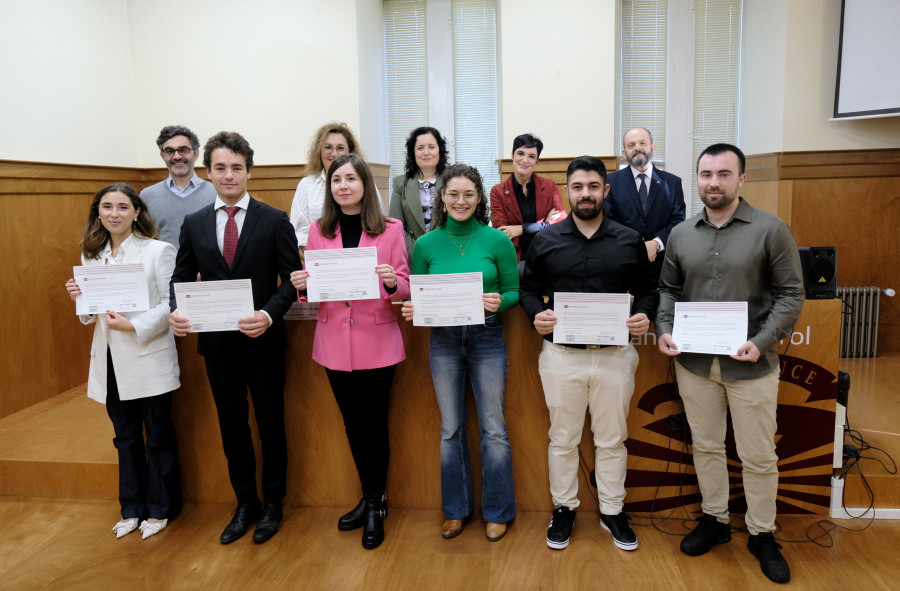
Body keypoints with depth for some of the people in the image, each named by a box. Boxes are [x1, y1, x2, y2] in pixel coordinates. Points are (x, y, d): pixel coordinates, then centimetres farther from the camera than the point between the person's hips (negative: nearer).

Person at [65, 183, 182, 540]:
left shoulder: (158, 251, -7)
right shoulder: (91, 256, 9)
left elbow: (172, 303, -12)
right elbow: (92, 313, 15)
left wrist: (134, 326, -21)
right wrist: (79, 299, -6)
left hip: (149, 358, -5)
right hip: (110, 358, 5)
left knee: (158, 437, 8)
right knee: (125, 437, 17)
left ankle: (160, 509, 25)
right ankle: (132, 508, 32)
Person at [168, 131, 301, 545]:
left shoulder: (275, 220, -4)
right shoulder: (194, 224, 6)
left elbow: (292, 278, -7)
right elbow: (182, 278, 9)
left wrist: (269, 314, -23)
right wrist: (176, 311, -12)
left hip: (263, 340, -3)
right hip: (217, 342, 3)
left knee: (270, 425, 10)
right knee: (231, 426, 15)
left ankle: (272, 505, 29)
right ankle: (245, 505, 33)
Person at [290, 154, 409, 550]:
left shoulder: (390, 229, -3)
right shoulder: (319, 230, 5)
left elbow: (405, 287, -2)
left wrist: (391, 281, -23)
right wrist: (302, 285, -13)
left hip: (377, 341, -3)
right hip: (334, 342, 3)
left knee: (374, 422, 5)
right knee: (352, 423, 14)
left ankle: (375, 505, 25)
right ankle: (370, 498, 34)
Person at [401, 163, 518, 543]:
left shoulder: (497, 240, -4)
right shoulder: (426, 244, 1)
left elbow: (514, 292, 0)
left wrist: (499, 302, -21)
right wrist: (412, 310, -14)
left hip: (487, 339, -2)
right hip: (443, 341, 2)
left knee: (493, 428, 5)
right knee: (451, 428, 12)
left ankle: (497, 511, 23)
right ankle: (456, 508, 29)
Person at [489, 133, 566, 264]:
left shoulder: (550, 186, 9)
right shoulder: (498, 192, 4)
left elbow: (560, 222, 0)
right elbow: (501, 234, -4)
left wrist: (522, 229, -8)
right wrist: (545, 224, -7)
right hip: (514, 259, -1)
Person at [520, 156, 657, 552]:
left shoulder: (629, 241, 4)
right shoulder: (545, 240, 3)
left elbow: (645, 289, 9)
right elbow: (529, 288, 7)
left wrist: (644, 315, -11)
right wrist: (536, 314, -13)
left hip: (615, 355, 1)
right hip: (561, 355, 0)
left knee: (612, 440, 13)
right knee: (563, 439, 12)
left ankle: (612, 511, 31)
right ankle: (563, 509, 30)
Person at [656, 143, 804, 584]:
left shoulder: (771, 230, -6)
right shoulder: (680, 234, 5)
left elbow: (791, 294, -6)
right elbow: (668, 290, 10)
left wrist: (762, 341, -18)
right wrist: (665, 330, -7)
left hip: (751, 365, -3)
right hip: (694, 362, 3)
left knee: (758, 457, 8)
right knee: (705, 447, 16)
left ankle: (762, 535, 28)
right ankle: (714, 520, 34)